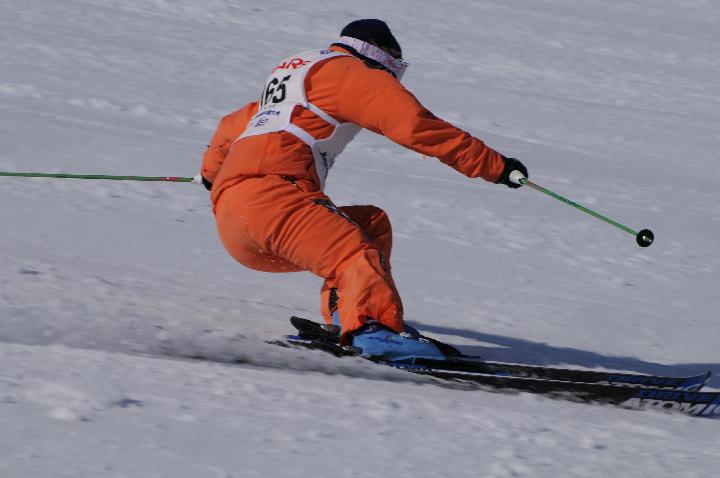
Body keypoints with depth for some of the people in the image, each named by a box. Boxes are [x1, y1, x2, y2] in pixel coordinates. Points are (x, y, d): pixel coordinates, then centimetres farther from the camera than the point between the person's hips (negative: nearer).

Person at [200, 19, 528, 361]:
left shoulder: (296, 74, 35)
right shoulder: (350, 72, 8)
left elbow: (231, 126, 48)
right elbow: (418, 126, -5)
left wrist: (211, 170, 68)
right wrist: (496, 167, -2)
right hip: (267, 194, -9)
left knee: (372, 224, 15)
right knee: (354, 254, -26)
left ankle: (344, 318, -5)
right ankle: (372, 327, -54)